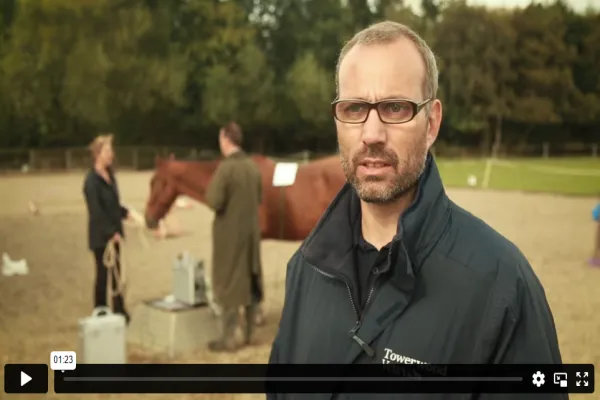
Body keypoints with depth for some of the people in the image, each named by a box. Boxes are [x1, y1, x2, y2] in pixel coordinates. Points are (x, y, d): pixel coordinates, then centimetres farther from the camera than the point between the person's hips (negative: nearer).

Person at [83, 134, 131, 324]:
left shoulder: (110, 174, 7)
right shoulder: (92, 180, -17)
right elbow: (96, 212, -19)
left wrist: (126, 213, 0)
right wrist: (112, 233, -18)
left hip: (114, 233, 7)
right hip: (101, 236, -7)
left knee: (117, 273, 13)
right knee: (103, 274, 2)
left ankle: (120, 311, 24)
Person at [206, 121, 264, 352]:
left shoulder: (226, 167, -18)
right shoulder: (253, 166, 3)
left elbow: (214, 202, -19)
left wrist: (211, 189, -1)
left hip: (230, 232, -6)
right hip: (251, 230, 7)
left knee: (229, 282, 2)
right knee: (251, 280, 15)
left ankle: (229, 339, 8)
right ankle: (249, 333, 26)